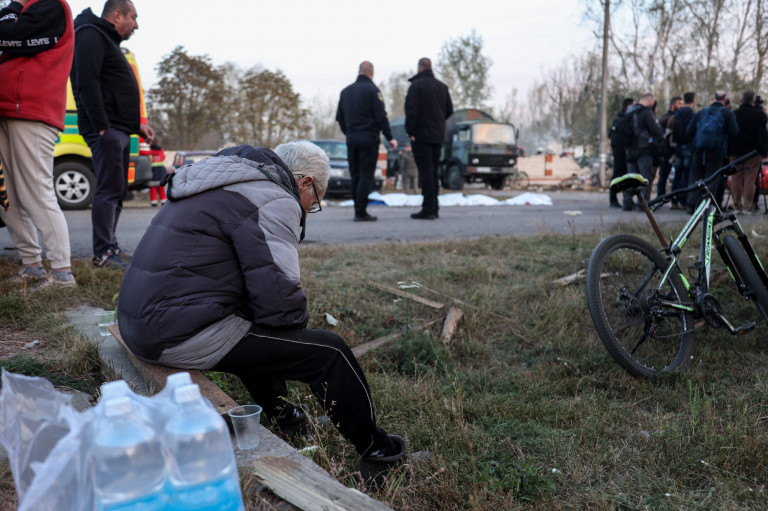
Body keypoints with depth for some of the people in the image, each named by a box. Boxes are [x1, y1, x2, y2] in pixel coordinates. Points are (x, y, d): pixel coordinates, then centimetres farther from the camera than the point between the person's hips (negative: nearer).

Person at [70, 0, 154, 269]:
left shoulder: (108, 41, 27)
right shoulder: (91, 35, -6)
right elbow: (87, 83, -18)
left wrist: (137, 124, 22)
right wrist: (102, 126, -24)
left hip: (119, 130, 11)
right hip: (105, 130, -11)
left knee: (116, 191, 11)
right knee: (109, 190, -14)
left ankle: (109, 247, 17)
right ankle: (103, 253, -14)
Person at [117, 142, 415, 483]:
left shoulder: (221, 186, 18)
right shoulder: (274, 202, -13)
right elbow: (280, 302, -19)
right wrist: (298, 320, 3)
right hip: (185, 337, -10)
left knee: (257, 325, 34)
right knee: (329, 351, -4)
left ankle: (278, 413, 43)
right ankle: (374, 451, 14)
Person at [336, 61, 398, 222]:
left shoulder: (345, 91, 13)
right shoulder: (372, 90, -6)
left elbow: (339, 117, 16)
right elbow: (381, 116, -10)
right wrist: (390, 138, -5)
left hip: (351, 139, 6)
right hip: (369, 138, -6)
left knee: (355, 175, 11)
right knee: (366, 175, -5)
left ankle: (359, 210, 13)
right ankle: (361, 212, -10)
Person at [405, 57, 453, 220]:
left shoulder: (416, 85, -10)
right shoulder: (442, 86, 12)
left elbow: (411, 110, -17)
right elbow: (449, 110, 17)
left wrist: (410, 131, -10)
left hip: (421, 135, -7)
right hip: (438, 135, 7)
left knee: (425, 172, -7)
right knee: (433, 171, 13)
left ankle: (428, 209, -8)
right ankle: (434, 208, 17)